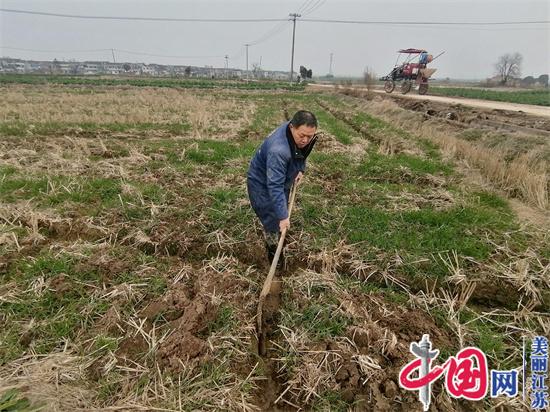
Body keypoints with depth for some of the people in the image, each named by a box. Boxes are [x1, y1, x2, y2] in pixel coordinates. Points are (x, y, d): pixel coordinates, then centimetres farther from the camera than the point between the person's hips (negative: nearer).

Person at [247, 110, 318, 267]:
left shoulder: (300, 138, -18)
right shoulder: (278, 150, -44)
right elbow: (275, 186, -42)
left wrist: (300, 169, -8)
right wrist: (283, 216, -40)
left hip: (281, 179, 8)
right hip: (262, 183, -8)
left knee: (282, 210, 23)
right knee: (273, 218, -3)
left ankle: (275, 240, 49)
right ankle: (273, 249, 23)